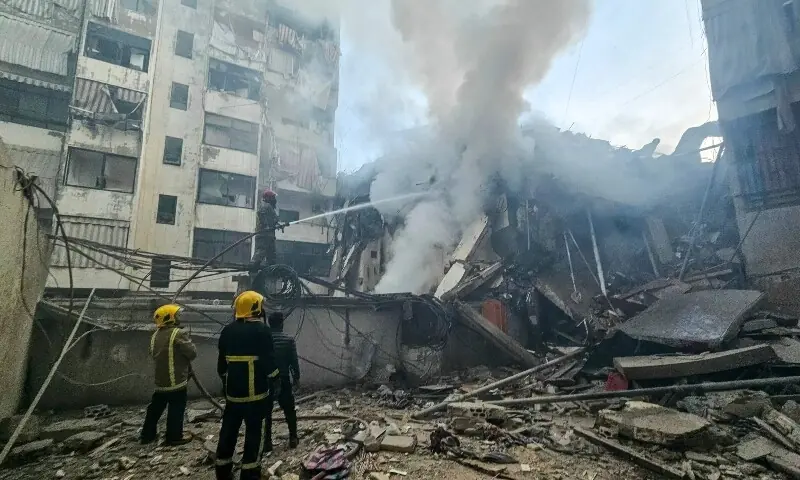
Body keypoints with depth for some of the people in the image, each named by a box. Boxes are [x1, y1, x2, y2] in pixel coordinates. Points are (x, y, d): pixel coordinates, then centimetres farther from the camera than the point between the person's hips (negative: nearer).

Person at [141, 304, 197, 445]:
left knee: (156, 407, 20)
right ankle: (174, 436, 12)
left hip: (160, 379, 8)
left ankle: (147, 434, 31)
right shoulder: (178, 334, -19)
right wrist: (188, 341, 3)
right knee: (176, 409, 4)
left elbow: (153, 353, 19)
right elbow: (193, 353, -16)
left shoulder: (156, 335, 7)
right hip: (176, 380, -8)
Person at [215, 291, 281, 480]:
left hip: (233, 390, 6)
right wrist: (275, 381, 0)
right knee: (255, 431, 4)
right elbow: (268, 361, -15)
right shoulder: (261, 330, -14)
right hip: (255, 391, -6)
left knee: (229, 429, 16)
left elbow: (221, 362, 14)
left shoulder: (227, 331, 5)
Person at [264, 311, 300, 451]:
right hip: (284, 380, -1)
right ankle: (293, 439, 19)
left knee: (266, 412, 11)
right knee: (289, 411, 13)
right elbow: (294, 361, -7)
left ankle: (267, 441, 14)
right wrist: (296, 377, 5)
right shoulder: (289, 339, -8)